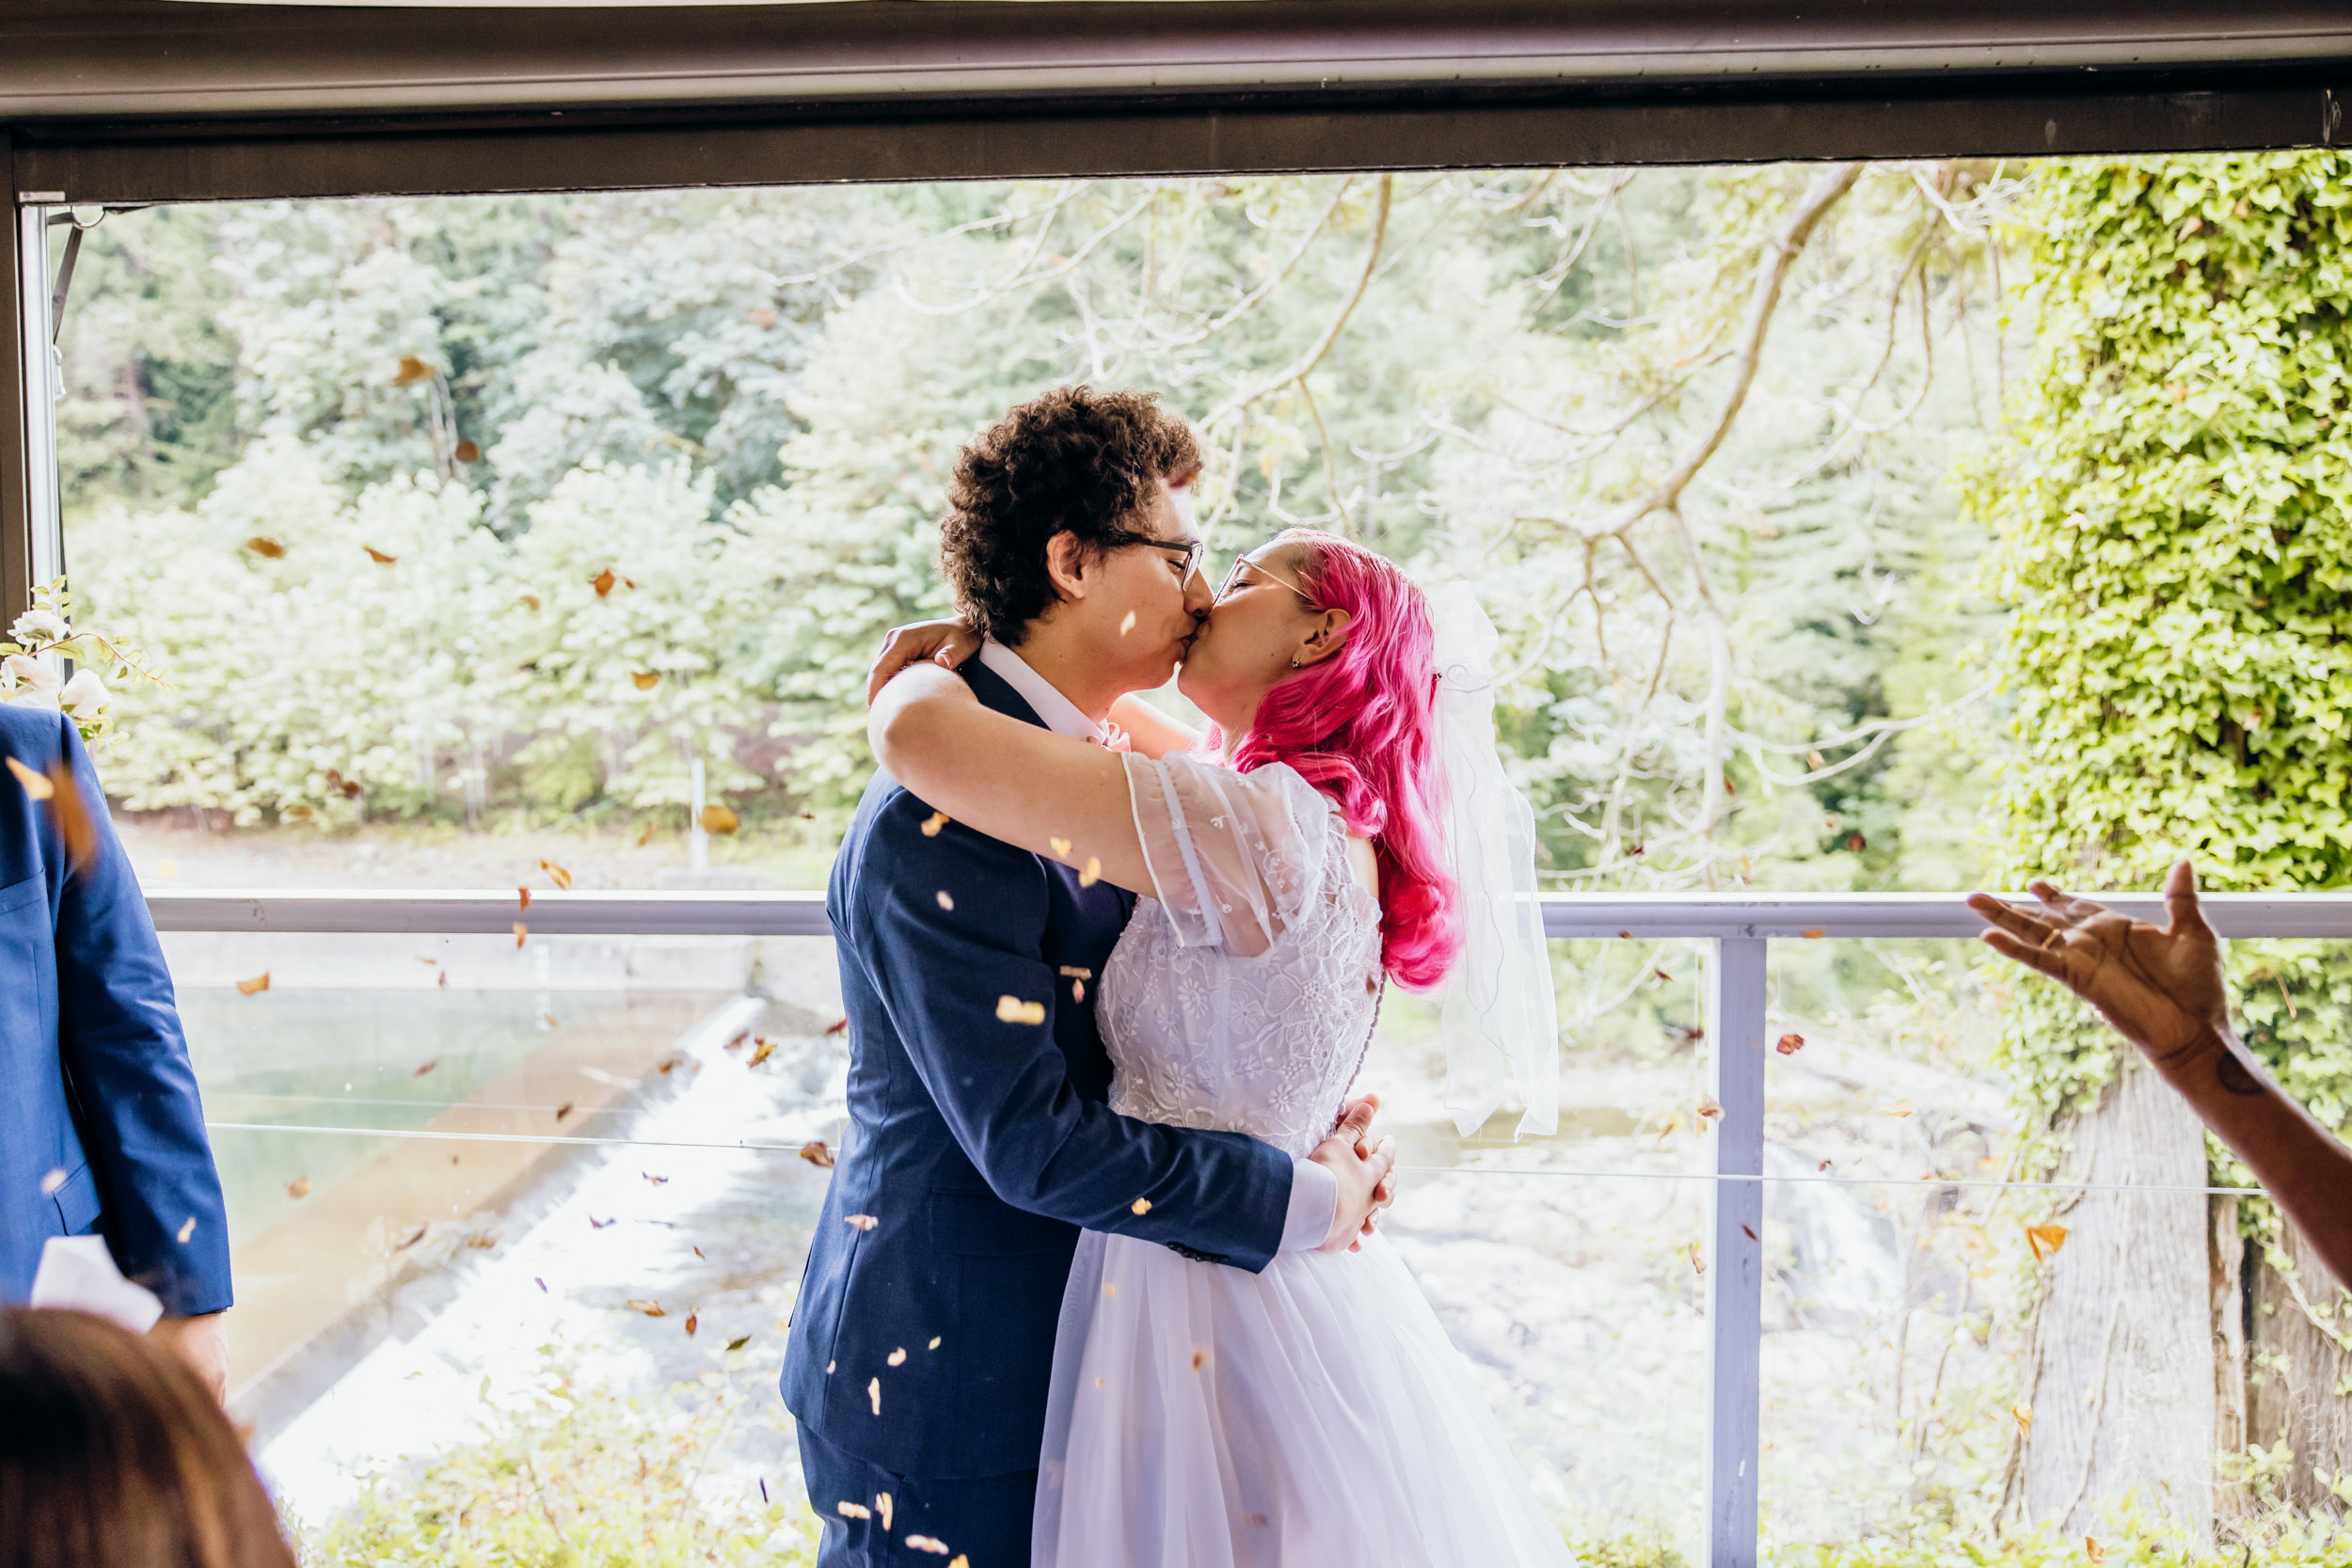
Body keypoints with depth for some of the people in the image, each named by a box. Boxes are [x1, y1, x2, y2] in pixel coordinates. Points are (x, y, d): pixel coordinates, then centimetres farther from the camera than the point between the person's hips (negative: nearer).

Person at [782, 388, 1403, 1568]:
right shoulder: (939, 820, -23)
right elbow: (1031, 1139, -26)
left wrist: (1311, 1141, -3)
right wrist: (1296, 1197, -17)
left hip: (1055, 1357, 9)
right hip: (938, 1384, -9)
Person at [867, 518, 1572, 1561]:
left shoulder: (1256, 827, -23)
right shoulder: (1327, 830, 5)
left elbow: (920, 735, -26)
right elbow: (1172, 759, 28)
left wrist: (926, 669, -3)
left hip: (1215, 1312, -8)